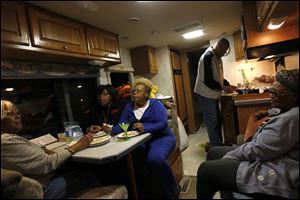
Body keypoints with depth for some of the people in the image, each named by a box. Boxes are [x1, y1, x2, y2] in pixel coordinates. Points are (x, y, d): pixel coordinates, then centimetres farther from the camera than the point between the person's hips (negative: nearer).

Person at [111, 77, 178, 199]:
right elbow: (121, 126, 1)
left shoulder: (156, 104, -2)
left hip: (161, 138, -4)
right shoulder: (128, 107, 11)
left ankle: (171, 192, -3)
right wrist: (110, 129, -20)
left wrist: (145, 128, -30)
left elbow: (163, 124, -15)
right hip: (140, 142, 4)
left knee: (155, 159, -32)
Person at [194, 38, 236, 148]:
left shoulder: (217, 58, 14)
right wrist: (223, 88, -16)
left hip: (213, 95, 10)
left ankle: (219, 145, 29)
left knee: (218, 121, 16)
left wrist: (228, 85, 7)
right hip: (206, 95, -10)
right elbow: (207, 81, -23)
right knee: (212, 124, -4)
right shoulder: (207, 56, -17)